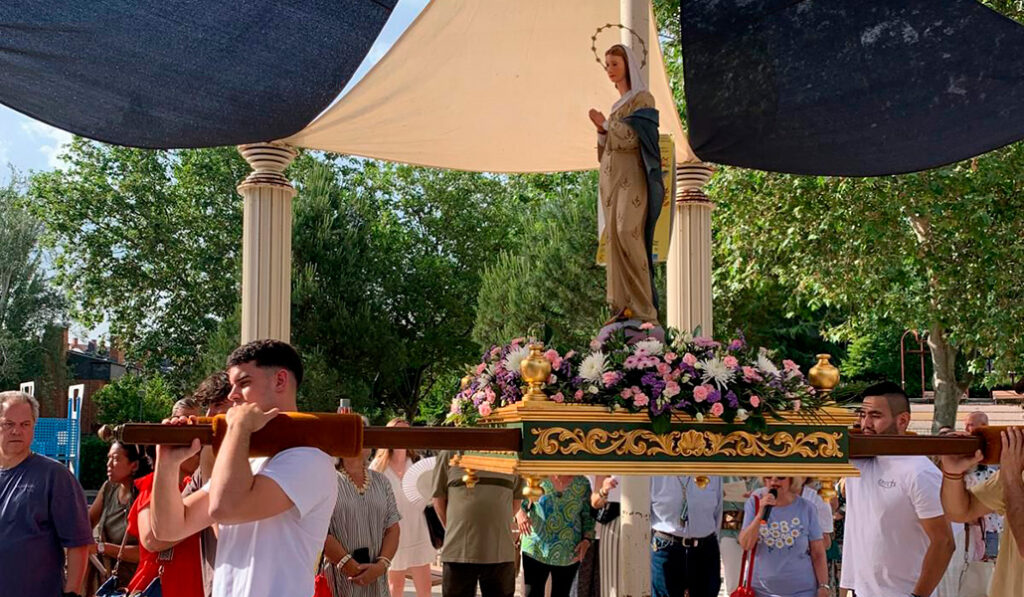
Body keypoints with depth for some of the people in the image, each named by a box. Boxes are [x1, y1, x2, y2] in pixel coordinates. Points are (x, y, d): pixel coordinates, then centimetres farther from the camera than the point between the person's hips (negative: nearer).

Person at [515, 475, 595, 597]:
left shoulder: (582, 483, 3)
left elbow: (588, 516, 9)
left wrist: (587, 540, -6)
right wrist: (520, 513, -21)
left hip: (569, 554, 2)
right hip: (535, 551, -2)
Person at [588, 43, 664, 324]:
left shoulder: (642, 99, -3)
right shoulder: (619, 105, 21)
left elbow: (632, 138, -14)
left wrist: (606, 124, -4)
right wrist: (601, 130, 0)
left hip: (632, 178, -8)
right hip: (613, 179, 8)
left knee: (628, 233, -22)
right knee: (615, 238, 0)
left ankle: (643, 306, -23)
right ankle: (623, 306, -2)